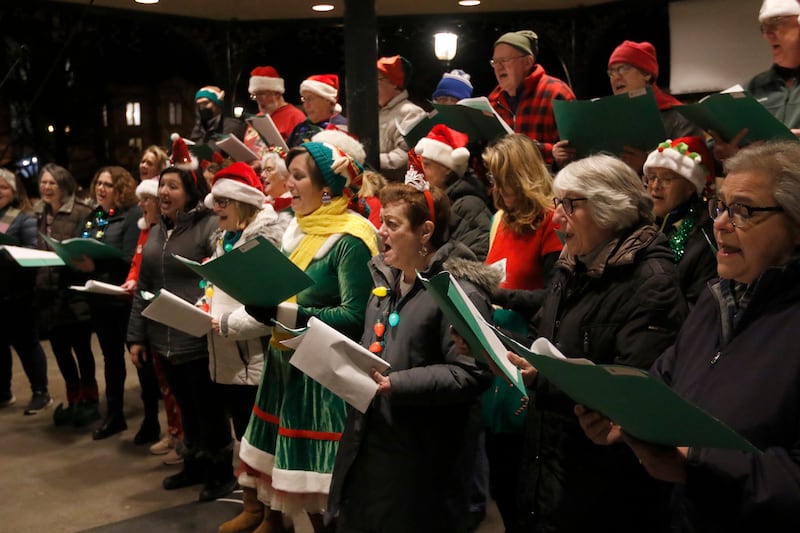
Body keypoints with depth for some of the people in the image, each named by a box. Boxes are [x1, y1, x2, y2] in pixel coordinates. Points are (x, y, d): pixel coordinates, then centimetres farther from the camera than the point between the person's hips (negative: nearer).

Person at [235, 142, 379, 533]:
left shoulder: (349, 240, -15)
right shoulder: (298, 229, 11)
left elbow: (355, 316, -22)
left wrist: (285, 315, -26)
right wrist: (264, 306, -1)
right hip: (286, 361, 8)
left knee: (317, 476, 0)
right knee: (282, 463, 15)